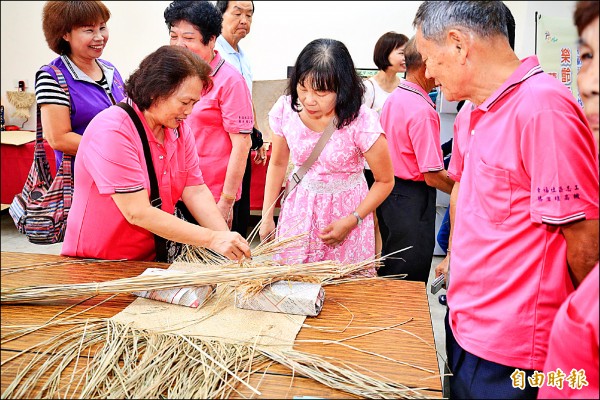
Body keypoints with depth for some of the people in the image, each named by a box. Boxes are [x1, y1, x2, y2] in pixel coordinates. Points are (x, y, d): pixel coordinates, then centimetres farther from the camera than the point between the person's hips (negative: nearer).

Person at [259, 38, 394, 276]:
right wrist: (267, 217, 3)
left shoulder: (361, 121, -22)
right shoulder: (286, 109, -12)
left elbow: (385, 181, -9)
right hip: (299, 208, 3)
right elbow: (278, 164, 4)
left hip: (346, 209, -3)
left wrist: (352, 221, -15)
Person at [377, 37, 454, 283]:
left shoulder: (394, 97, 7)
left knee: (390, 270, 22)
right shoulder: (423, 110, -22)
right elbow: (433, 177, -23)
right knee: (411, 279, 4)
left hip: (391, 190, 10)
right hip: (413, 199, -10)